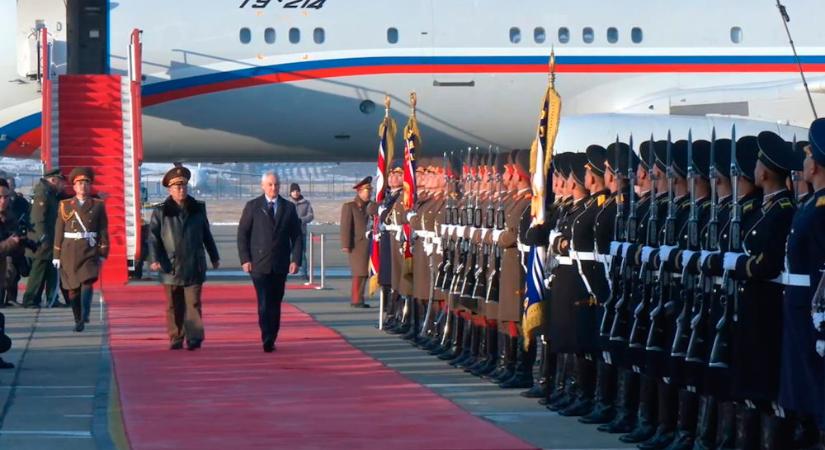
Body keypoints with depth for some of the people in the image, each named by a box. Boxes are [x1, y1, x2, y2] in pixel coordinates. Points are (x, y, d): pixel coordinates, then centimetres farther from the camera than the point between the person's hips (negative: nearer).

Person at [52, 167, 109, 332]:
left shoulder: (98, 205, 5)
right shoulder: (65, 205, 6)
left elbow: (103, 231, 4)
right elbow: (59, 232, 6)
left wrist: (103, 253, -2)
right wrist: (57, 255, 2)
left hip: (90, 251, -1)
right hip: (69, 252, 1)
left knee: (88, 281, -20)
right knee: (73, 289, 3)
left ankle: (85, 314, -28)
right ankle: (78, 321, 13)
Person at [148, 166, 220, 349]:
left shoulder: (198, 209, 11)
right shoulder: (160, 211, 4)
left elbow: (206, 235, 18)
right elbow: (153, 237, 0)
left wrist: (214, 257, 22)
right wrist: (154, 259, -13)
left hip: (194, 266, 0)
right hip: (171, 267, 0)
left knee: (193, 303, -6)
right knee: (174, 307, 5)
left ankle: (194, 338, -8)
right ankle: (176, 339, 11)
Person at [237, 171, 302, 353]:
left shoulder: (289, 208, 8)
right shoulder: (252, 207, 2)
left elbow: (296, 235, 8)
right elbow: (242, 234, 2)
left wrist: (296, 259, -2)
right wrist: (245, 259, -6)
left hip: (280, 264, 2)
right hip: (259, 263, -2)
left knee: (275, 304, 6)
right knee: (264, 304, -10)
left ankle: (271, 339, 13)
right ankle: (267, 341, -12)